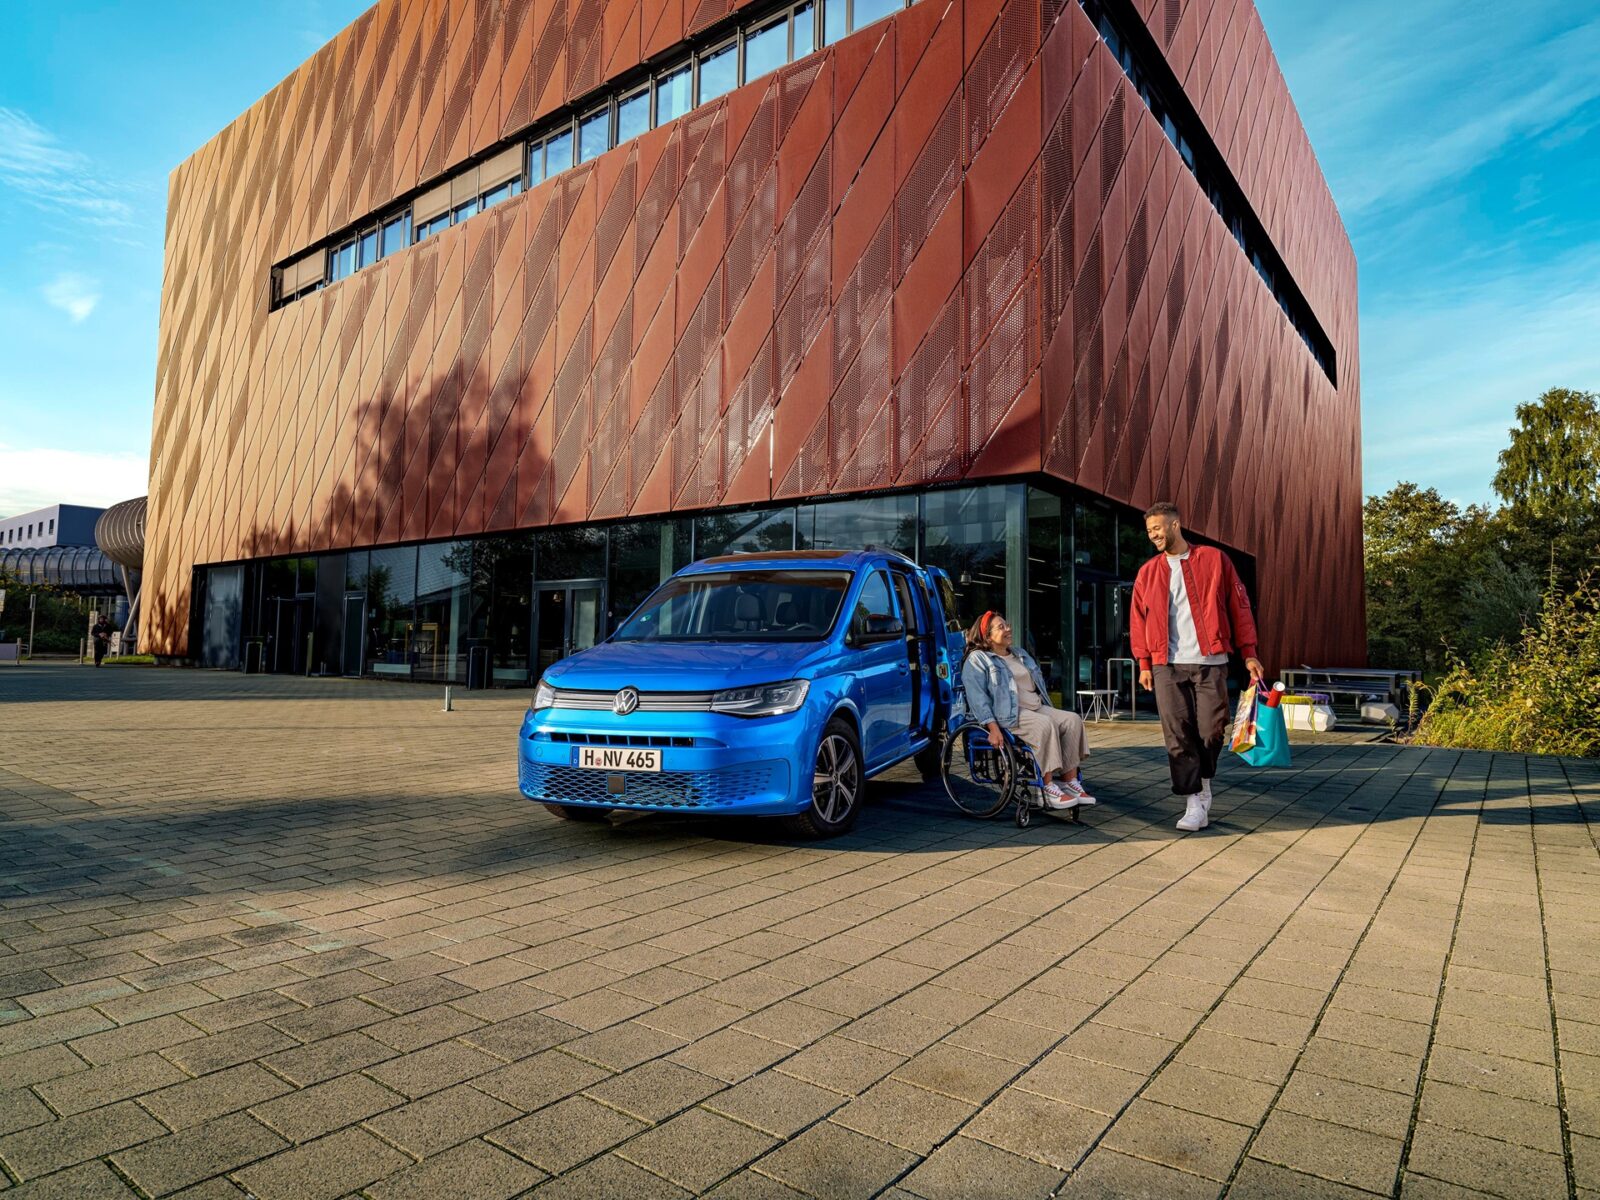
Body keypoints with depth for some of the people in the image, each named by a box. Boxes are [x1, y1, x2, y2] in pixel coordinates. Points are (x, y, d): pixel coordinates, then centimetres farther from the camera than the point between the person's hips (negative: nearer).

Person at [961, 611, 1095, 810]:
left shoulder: (1020, 654, 23)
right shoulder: (977, 659, -2)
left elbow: (1039, 685, 29)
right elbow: (977, 696, -14)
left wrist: (1050, 710, 16)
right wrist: (993, 726, -25)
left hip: (1036, 707, 8)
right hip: (1007, 714, -8)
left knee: (1072, 719, -14)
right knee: (1045, 725, -32)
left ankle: (1070, 780, -14)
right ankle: (1048, 788, -29)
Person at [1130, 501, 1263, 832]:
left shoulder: (1214, 559, 6)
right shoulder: (1148, 572, 12)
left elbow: (1239, 607, 5)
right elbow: (1138, 620, 12)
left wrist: (1249, 653, 1)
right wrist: (1144, 664, 4)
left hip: (1210, 662, -1)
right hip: (1167, 666, 2)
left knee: (1212, 730, 0)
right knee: (1178, 735, -4)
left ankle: (1203, 784, 26)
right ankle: (1195, 803, 2)